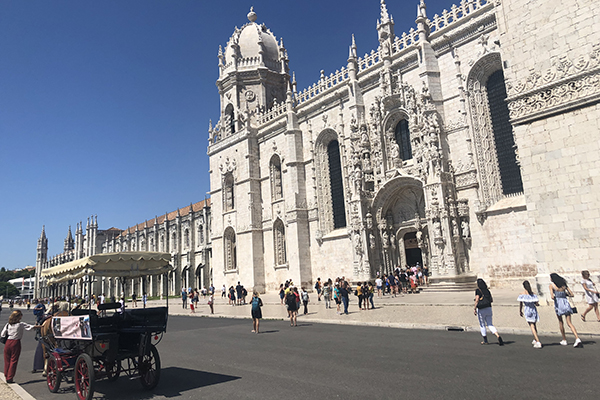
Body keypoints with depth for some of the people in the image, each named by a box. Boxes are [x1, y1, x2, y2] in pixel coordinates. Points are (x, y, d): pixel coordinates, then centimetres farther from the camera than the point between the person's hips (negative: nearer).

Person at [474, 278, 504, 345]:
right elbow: (491, 300, 11)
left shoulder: (478, 291, -11)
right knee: (490, 324, 9)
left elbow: (477, 300, -19)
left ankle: (485, 340, 16)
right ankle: (498, 336, -13)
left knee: (482, 325, 9)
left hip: (481, 310, -5)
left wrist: (475, 309, -12)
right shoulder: (487, 290, 7)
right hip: (488, 308, 5)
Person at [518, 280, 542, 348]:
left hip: (527, 311, -4)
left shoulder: (522, 294, -7)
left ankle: (538, 343, -12)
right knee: (534, 325, 22)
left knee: (532, 326, -4)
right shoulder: (533, 294, -1)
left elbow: (520, 304, -4)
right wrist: (537, 304, 22)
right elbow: (537, 304, -3)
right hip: (534, 310, 4)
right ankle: (535, 340, 39)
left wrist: (520, 311, 10)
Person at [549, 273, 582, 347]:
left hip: (558, 303, -3)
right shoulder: (564, 284, 9)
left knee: (560, 322, 14)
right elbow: (572, 294, 8)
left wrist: (555, 298, 5)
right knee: (569, 323, 2)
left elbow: (552, 296, -16)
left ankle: (564, 340, 22)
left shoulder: (551, 285, -4)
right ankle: (577, 339, -16)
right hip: (566, 302, 3)